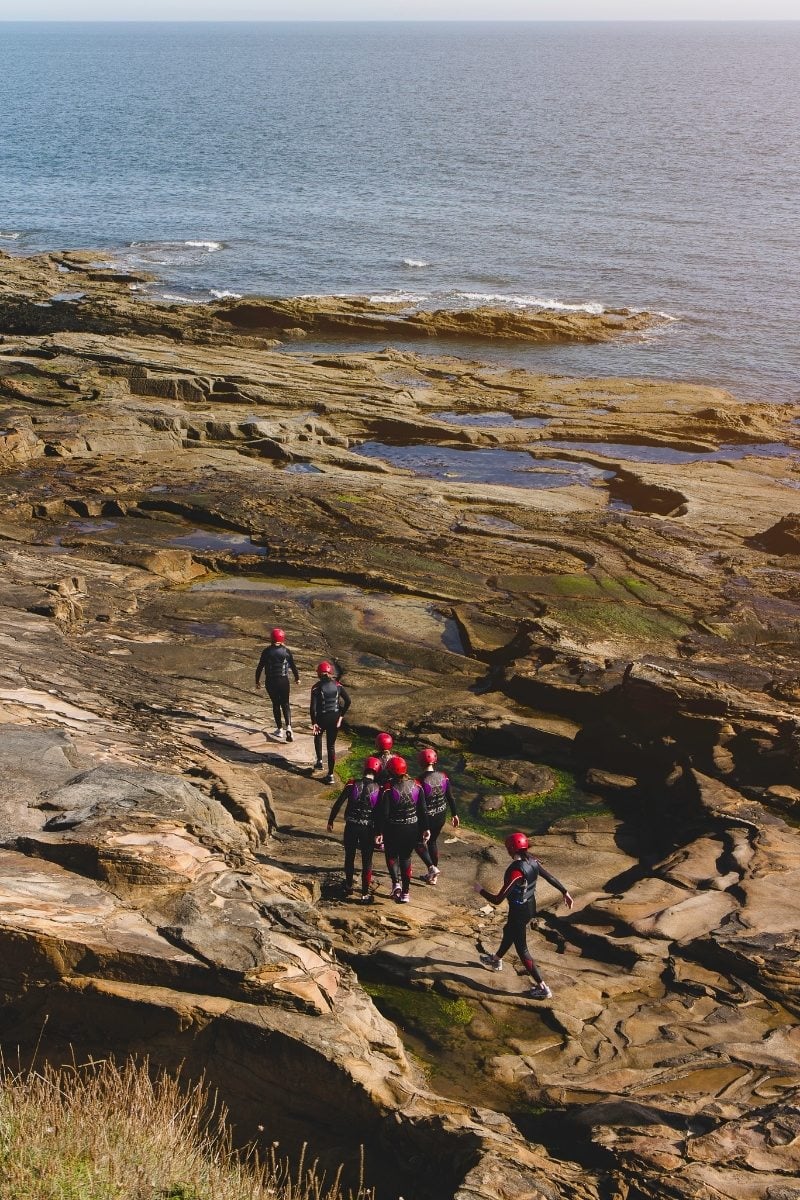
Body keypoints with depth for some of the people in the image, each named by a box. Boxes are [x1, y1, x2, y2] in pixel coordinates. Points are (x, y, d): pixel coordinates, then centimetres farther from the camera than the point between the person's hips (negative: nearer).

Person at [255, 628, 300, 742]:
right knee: (285, 704, 9)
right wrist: (297, 678, 20)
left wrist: (257, 681, 8)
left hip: (270, 681, 0)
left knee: (276, 704, 13)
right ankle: (288, 727, -12)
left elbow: (260, 667, -4)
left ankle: (280, 729, 16)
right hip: (283, 681, 0)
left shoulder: (266, 651, -7)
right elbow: (293, 666, 3)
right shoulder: (286, 651, -6)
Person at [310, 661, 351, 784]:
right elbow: (348, 701, -2)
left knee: (318, 736, 31)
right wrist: (341, 715, 7)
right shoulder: (337, 685, -2)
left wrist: (314, 722, -9)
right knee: (331, 745, 10)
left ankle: (319, 761, 28)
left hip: (322, 718, -2)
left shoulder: (317, 687, -11)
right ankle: (330, 775, 8)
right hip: (335, 718, 2)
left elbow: (313, 707, -16)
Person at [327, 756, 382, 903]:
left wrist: (330, 821, 8)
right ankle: (365, 894, 10)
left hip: (351, 826, 1)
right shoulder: (378, 789, -8)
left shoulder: (352, 784, -6)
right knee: (366, 861, 8)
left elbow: (338, 804, -3)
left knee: (349, 856, 21)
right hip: (368, 828, -1)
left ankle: (348, 886, 35)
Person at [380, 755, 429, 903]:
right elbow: (422, 810, 1)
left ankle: (396, 882, -1)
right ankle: (405, 892, 21)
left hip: (393, 829, -3)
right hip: (412, 829, 3)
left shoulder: (388, 789, -17)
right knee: (406, 858, 19)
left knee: (391, 855, 21)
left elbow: (384, 814, -15)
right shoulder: (416, 785, -5)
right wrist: (425, 829, 10)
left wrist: (380, 832, -6)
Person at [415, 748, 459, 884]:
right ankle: (433, 875, 33)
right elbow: (450, 797, 2)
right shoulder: (443, 776, -7)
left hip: (426, 817, -5)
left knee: (419, 843, 19)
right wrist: (454, 814, 15)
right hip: (441, 816, 5)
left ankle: (432, 868, 2)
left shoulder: (420, 781, -24)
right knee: (432, 842, 24)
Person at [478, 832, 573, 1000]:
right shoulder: (532, 861, -11)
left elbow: (498, 899, -29)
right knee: (509, 931, 33)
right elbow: (550, 877, 2)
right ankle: (496, 960, 59)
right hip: (530, 906, 9)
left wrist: (481, 890, -13)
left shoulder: (515, 871, -33)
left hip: (518, 911, -9)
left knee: (522, 950, 6)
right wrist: (565, 893, 16)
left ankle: (543, 988, 11)